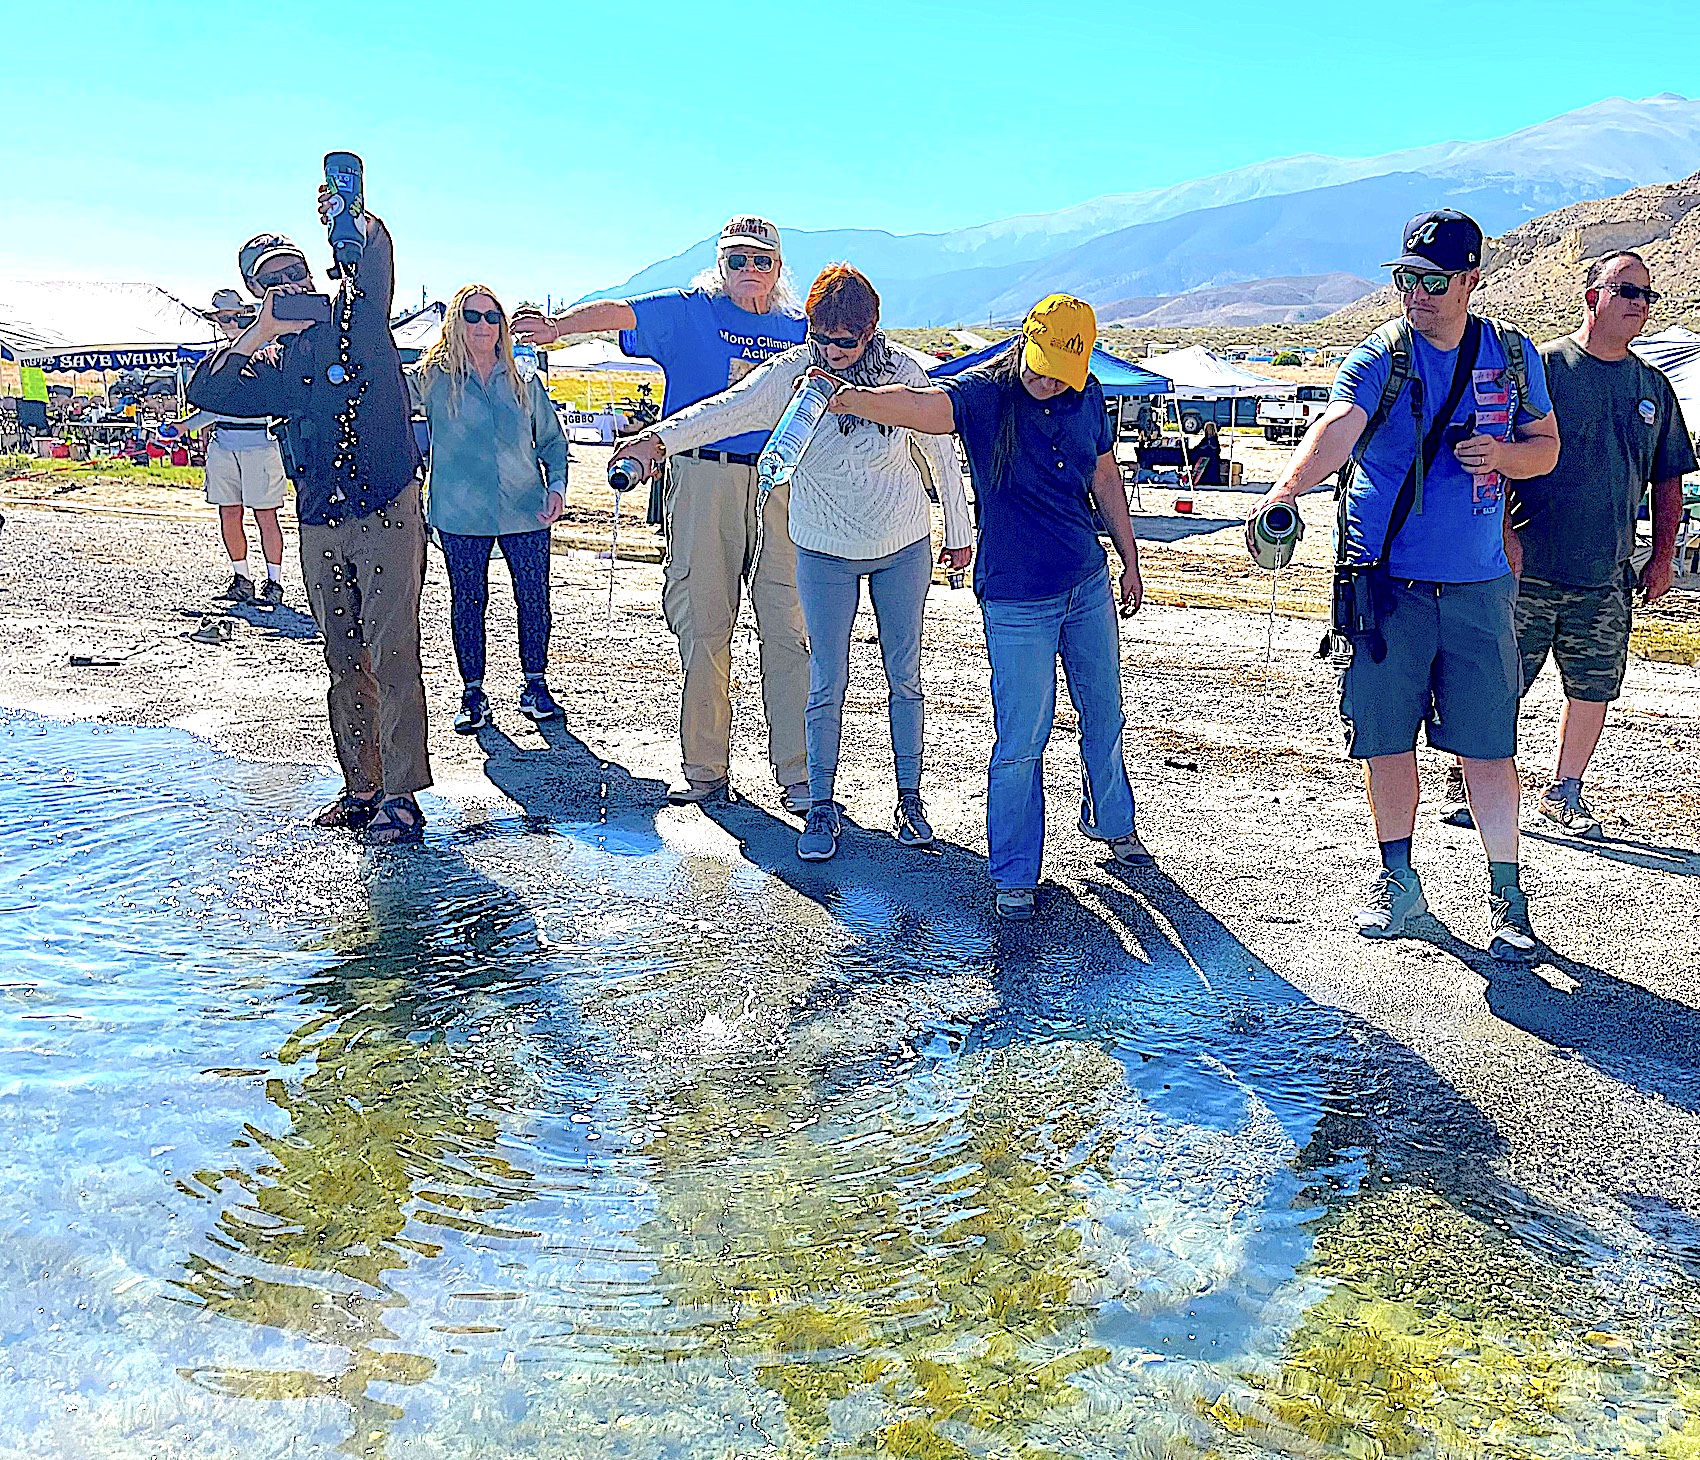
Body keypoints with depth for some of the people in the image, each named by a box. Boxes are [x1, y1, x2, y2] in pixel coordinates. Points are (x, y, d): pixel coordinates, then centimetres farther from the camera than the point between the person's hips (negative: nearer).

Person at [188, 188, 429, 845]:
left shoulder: (356, 317, 5)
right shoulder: (274, 369, 16)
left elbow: (375, 256, -12)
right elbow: (206, 392, 0)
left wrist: (353, 222, -31)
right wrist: (263, 329, -5)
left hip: (387, 513, -5)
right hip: (321, 528, 6)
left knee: (391, 658, -10)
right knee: (345, 664, 10)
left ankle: (400, 793, -6)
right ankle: (360, 788, 19)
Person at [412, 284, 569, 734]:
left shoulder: (524, 381, 8)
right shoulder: (434, 378, 3)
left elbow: (552, 439, 13)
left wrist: (557, 485, -1)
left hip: (525, 511, 2)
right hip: (460, 515, -1)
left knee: (533, 597, 4)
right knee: (468, 601, 5)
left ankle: (535, 685, 20)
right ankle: (472, 693, 16)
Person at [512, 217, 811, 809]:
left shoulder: (799, 327, 15)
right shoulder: (689, 312, 6)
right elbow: (618, 311, -9)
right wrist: (558, 325, -26)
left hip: (781, 481, 2)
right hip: (703, 477, -2)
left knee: (788, 628, -2)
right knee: (703, 626, 2)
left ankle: (797, 771, 6)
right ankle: (705, 767, 11)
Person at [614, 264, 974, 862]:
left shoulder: (903, 370, -8)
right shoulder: (791, 372, -10)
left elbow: (940, 452, 2)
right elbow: (726, 408, -25)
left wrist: (958, 531, 7)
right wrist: (661, 436, -42)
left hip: (904, 548, 1)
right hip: (825, 551, 0)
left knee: (904, 676, 8)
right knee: (827, 683, 0)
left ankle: (910, 799, 22)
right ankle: (821, 807, 13)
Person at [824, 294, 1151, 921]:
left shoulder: (1087, 395, 1)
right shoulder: (982, 394, -14)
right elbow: (915, 404, -34)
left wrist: (1129, 557, 19)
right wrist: (845, 396, -53)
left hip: (1089, 586, 6)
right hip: (1017, 602, -5)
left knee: (1104, 715, 19)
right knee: (1020, 741, -3)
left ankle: (1111, 821, 44)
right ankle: (1014, 874, 13)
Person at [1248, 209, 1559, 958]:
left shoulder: (1513, 356, 6)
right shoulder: (1378, 357, -4)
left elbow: (1546, 446, 15)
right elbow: (1336, 429, -23)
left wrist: (1503, 453, -9)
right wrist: (1282, 490, -44)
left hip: (1477, 586, 1)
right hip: (1386, 585, -1)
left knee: (1488, 743, 3)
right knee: (1385, 737, 6)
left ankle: (1506, 895, 17)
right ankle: (1398, 880, 24)